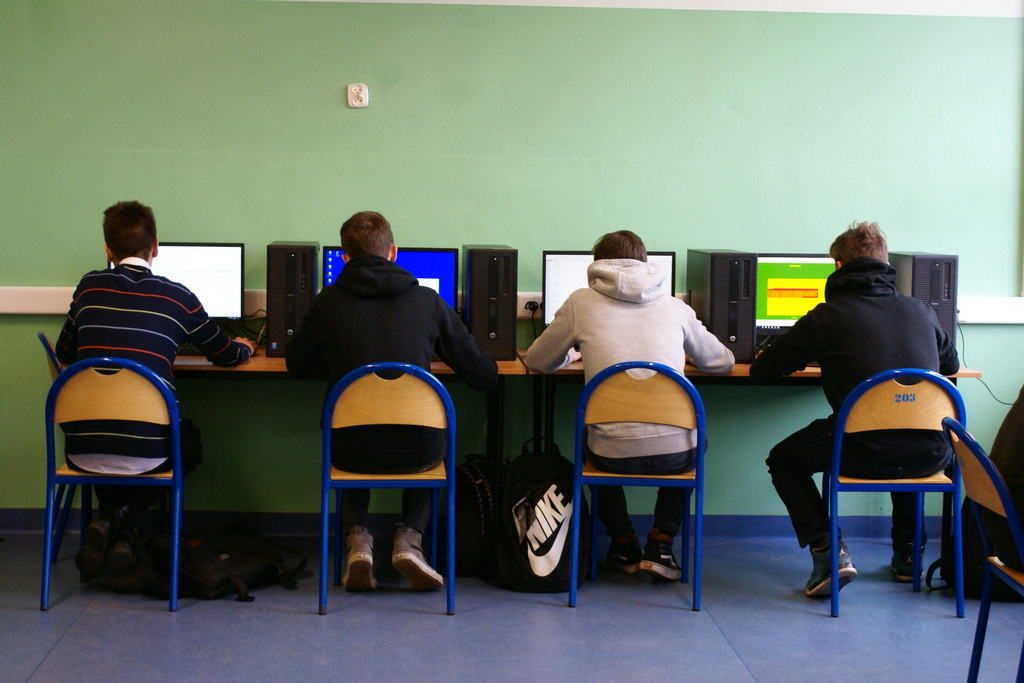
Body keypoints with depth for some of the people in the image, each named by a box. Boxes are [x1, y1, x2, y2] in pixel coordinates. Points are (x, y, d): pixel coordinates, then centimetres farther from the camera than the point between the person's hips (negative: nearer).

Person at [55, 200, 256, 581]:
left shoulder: (89, 287, 7)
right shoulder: (177, 296, 3)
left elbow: (64, 353, 22)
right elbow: (224, 354, 18)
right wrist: (244, 349, 42)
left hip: (82, 451, 3)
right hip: (146, 452, -3)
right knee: (190, 442, 32)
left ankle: (113, 527, 16)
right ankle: (121, 517, 8)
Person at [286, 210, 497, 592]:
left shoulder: (328, 302, 1)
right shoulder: (427, 300, 1)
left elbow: (298, 366, 16)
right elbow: (483, 374, 7)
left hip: (350, 451, 0)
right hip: (415, 450, 0)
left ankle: (356, 539, 14)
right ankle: (409, 539, 12)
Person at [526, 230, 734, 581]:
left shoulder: (580, 302, 6)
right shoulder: (674, 306, 11)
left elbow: (538, 361, 17)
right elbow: (721, 361, 24)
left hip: (615, 455, 0)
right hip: (675, 453, 1)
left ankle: (624, 543, 30)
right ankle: (660, 545, 22)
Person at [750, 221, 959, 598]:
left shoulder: (827, 316, 1)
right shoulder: (920, 311, 12)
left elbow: (760, 370, 9)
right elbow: (951, 364, 31)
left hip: (864, 454, -4)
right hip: (929, 454, 4)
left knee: (782, 460, 23)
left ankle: (827, 550, 5)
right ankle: (907, 552, 37)